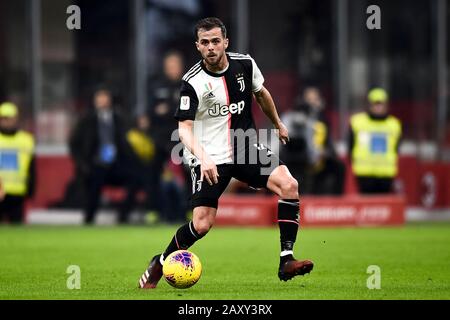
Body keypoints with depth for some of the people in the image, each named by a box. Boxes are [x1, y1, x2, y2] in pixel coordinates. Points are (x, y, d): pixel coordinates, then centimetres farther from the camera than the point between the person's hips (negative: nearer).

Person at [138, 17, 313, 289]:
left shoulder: (245, 64, -1)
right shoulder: (193, 82, -15)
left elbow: (261, 93, 19)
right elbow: (185, 127, -19)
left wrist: (278, 124, 31)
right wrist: (203, 157, -35)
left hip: (246, 149, 4)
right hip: (211, 159, -4)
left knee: (289, 185, -19)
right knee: (202, 225, -11)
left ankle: (286, 261, -17)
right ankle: (159, 264, 16)